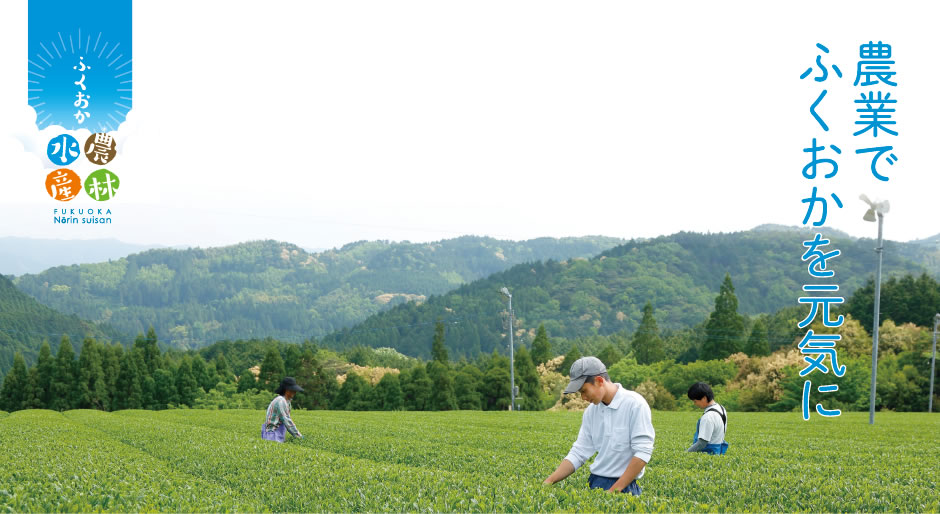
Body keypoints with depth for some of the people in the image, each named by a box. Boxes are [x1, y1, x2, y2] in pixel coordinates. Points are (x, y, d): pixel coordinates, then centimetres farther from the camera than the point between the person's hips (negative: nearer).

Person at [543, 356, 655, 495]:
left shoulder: (635, 404, -9)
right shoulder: (591, 411, 10)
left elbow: (642, 452, -13)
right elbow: (578, 453, 11)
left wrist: (614, 490, -15)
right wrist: (550, 481, -2)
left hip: (623, 485, -5)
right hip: (594, 483, 5)